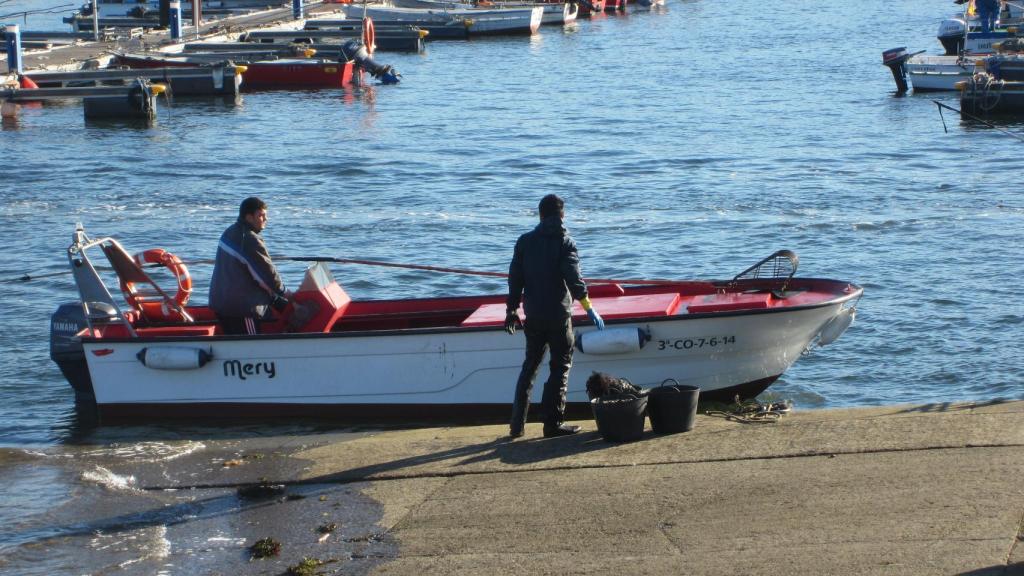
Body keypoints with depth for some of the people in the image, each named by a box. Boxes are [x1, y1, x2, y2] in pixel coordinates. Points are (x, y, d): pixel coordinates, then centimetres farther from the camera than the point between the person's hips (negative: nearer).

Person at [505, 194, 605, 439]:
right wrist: (589, 308, -15)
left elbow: (515, 278, 7)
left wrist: (511, 310, 15)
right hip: (558, 315, -4)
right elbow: (574, 279, -17)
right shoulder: (564, 242, -8)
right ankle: (553, 423, -1)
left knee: (530, 365, 15)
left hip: (533, 315, 4)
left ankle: (517, 424, 12)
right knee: (561, 366, 4)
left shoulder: (525, 242, 5)